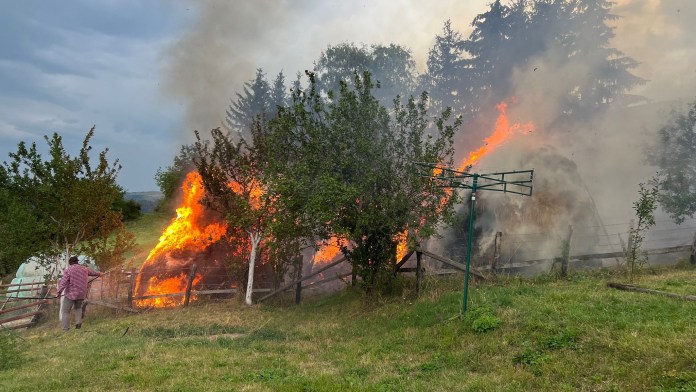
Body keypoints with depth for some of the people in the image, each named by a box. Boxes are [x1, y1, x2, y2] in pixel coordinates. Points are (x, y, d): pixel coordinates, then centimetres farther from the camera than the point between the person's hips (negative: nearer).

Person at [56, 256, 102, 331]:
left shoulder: (68, 270, -10)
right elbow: (92, 272, 28)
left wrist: (59, 291, -29)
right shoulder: (84, 269, 8)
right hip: (81, 294, 5)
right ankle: (78, 322, 12)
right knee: (78, 308, 29)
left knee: (65, 311, 3)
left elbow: (63, 281, -22)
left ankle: (65, 329, -3)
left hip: (71, 294, -5)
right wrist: (98, 274, 47)